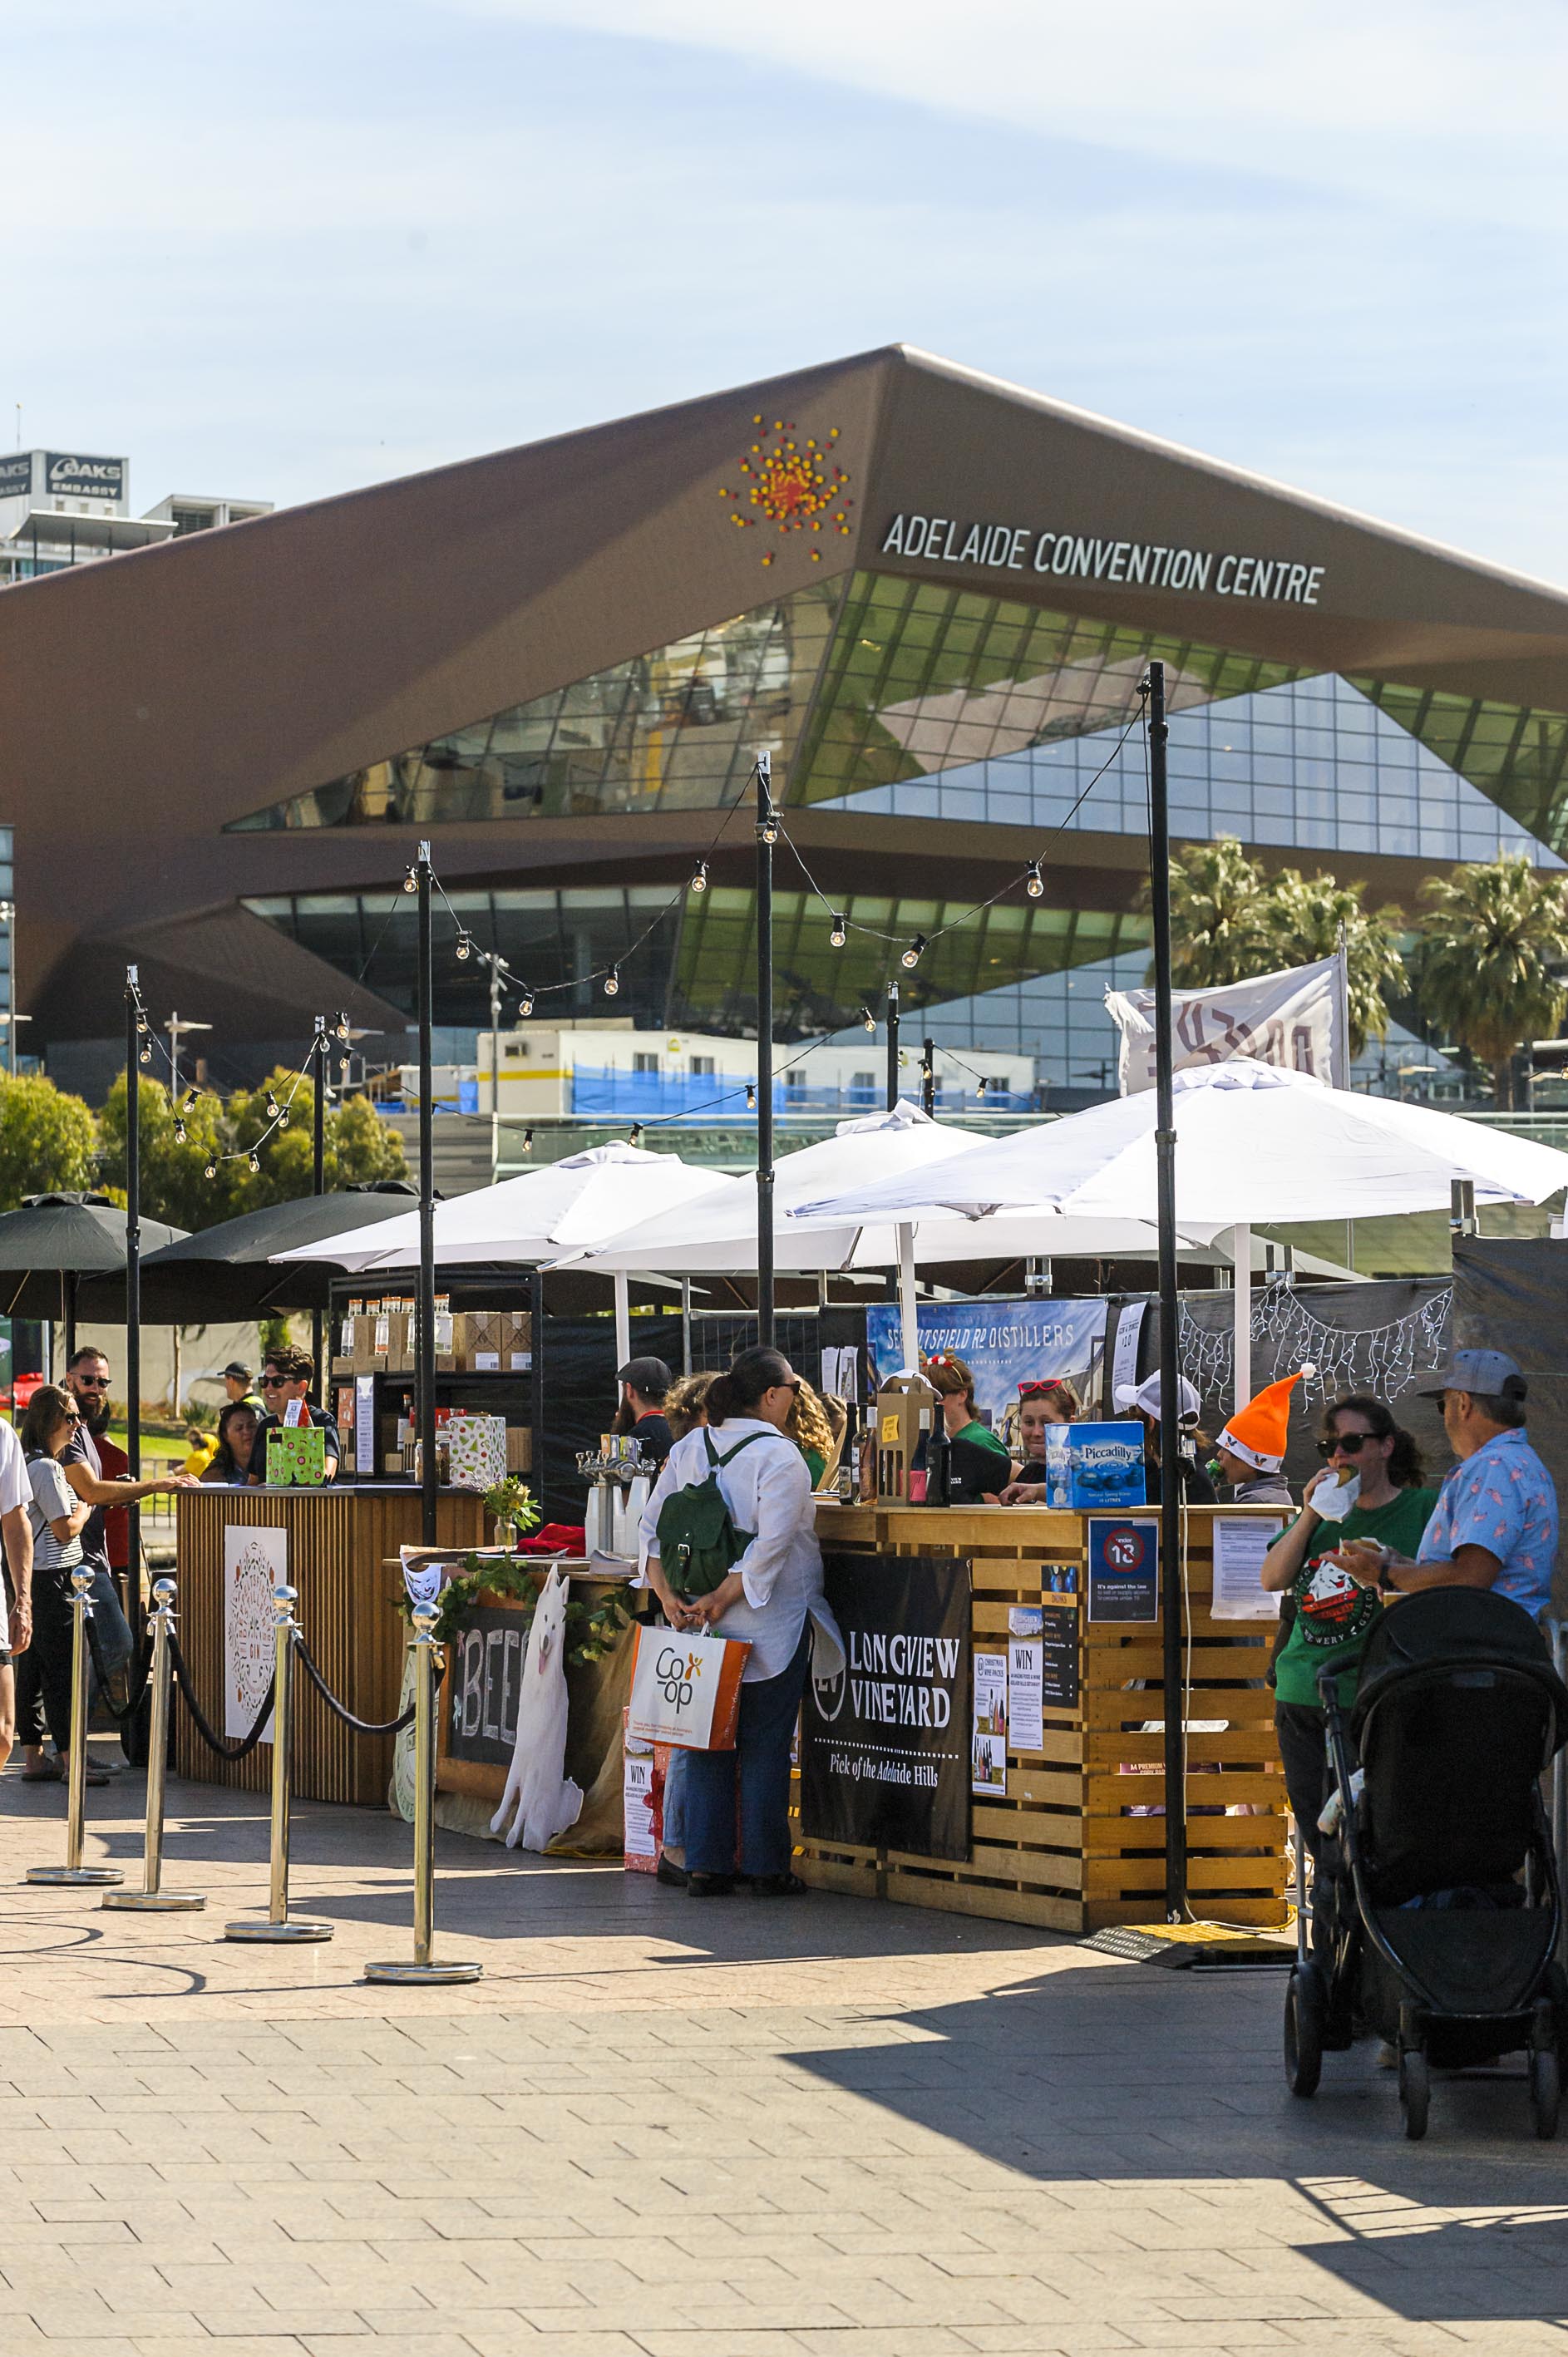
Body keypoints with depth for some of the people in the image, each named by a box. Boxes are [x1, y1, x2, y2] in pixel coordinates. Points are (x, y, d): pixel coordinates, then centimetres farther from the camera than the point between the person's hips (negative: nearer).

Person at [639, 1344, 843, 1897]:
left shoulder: (688, 1448, 6)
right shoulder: (779, 1456, -12)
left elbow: (652, 1527, 3)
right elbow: (770, 1545, -21)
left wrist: (669, 1596, -2)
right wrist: (722, 1599, -15)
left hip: (703, 1624, 5)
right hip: (772, 1624, -5)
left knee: (709, 1743, 10)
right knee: (765, 1746, 2)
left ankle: (705, 1865, 9)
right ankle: (766, 1867, 6)